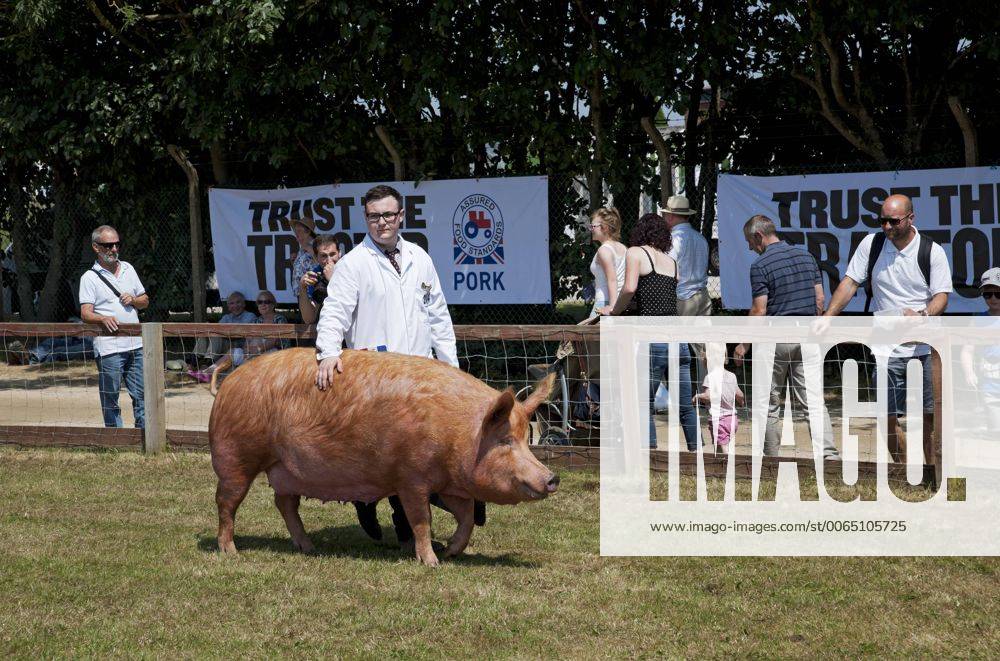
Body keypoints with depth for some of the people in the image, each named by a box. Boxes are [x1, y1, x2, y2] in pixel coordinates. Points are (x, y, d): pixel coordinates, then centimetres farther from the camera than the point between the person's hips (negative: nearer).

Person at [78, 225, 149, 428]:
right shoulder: (89, 277, 0)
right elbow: (85, 314, -8)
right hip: (109, 348, -5)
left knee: (141, 394, 6)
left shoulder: (128, 269, 15)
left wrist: (133, 300, -1)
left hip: (135, 344, 5)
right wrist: (104, 318, -28)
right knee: (110, 398, 0)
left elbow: (145, 301, 21)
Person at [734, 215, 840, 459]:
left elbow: (759, 311, -12)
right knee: (813, 400, 0)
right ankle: (829, 454, -13)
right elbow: (820, 299, 10)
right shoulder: (806, 256, 9)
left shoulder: (760, 265, -9)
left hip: (776, 338, -4)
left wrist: (743, 344, -3)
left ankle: (772, 459, 16)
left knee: (771, 403, 9)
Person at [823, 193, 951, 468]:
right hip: (886, 350, 2)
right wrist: (827, 318, -8)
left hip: (925, 349, -2)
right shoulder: (871, 244, 4)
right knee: (889, 419, 0)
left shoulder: (932, 251, -2)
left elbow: (942, 296, -5)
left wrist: (921, 315, -25)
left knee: (930, 419, -4)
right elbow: (849, 283, 4)